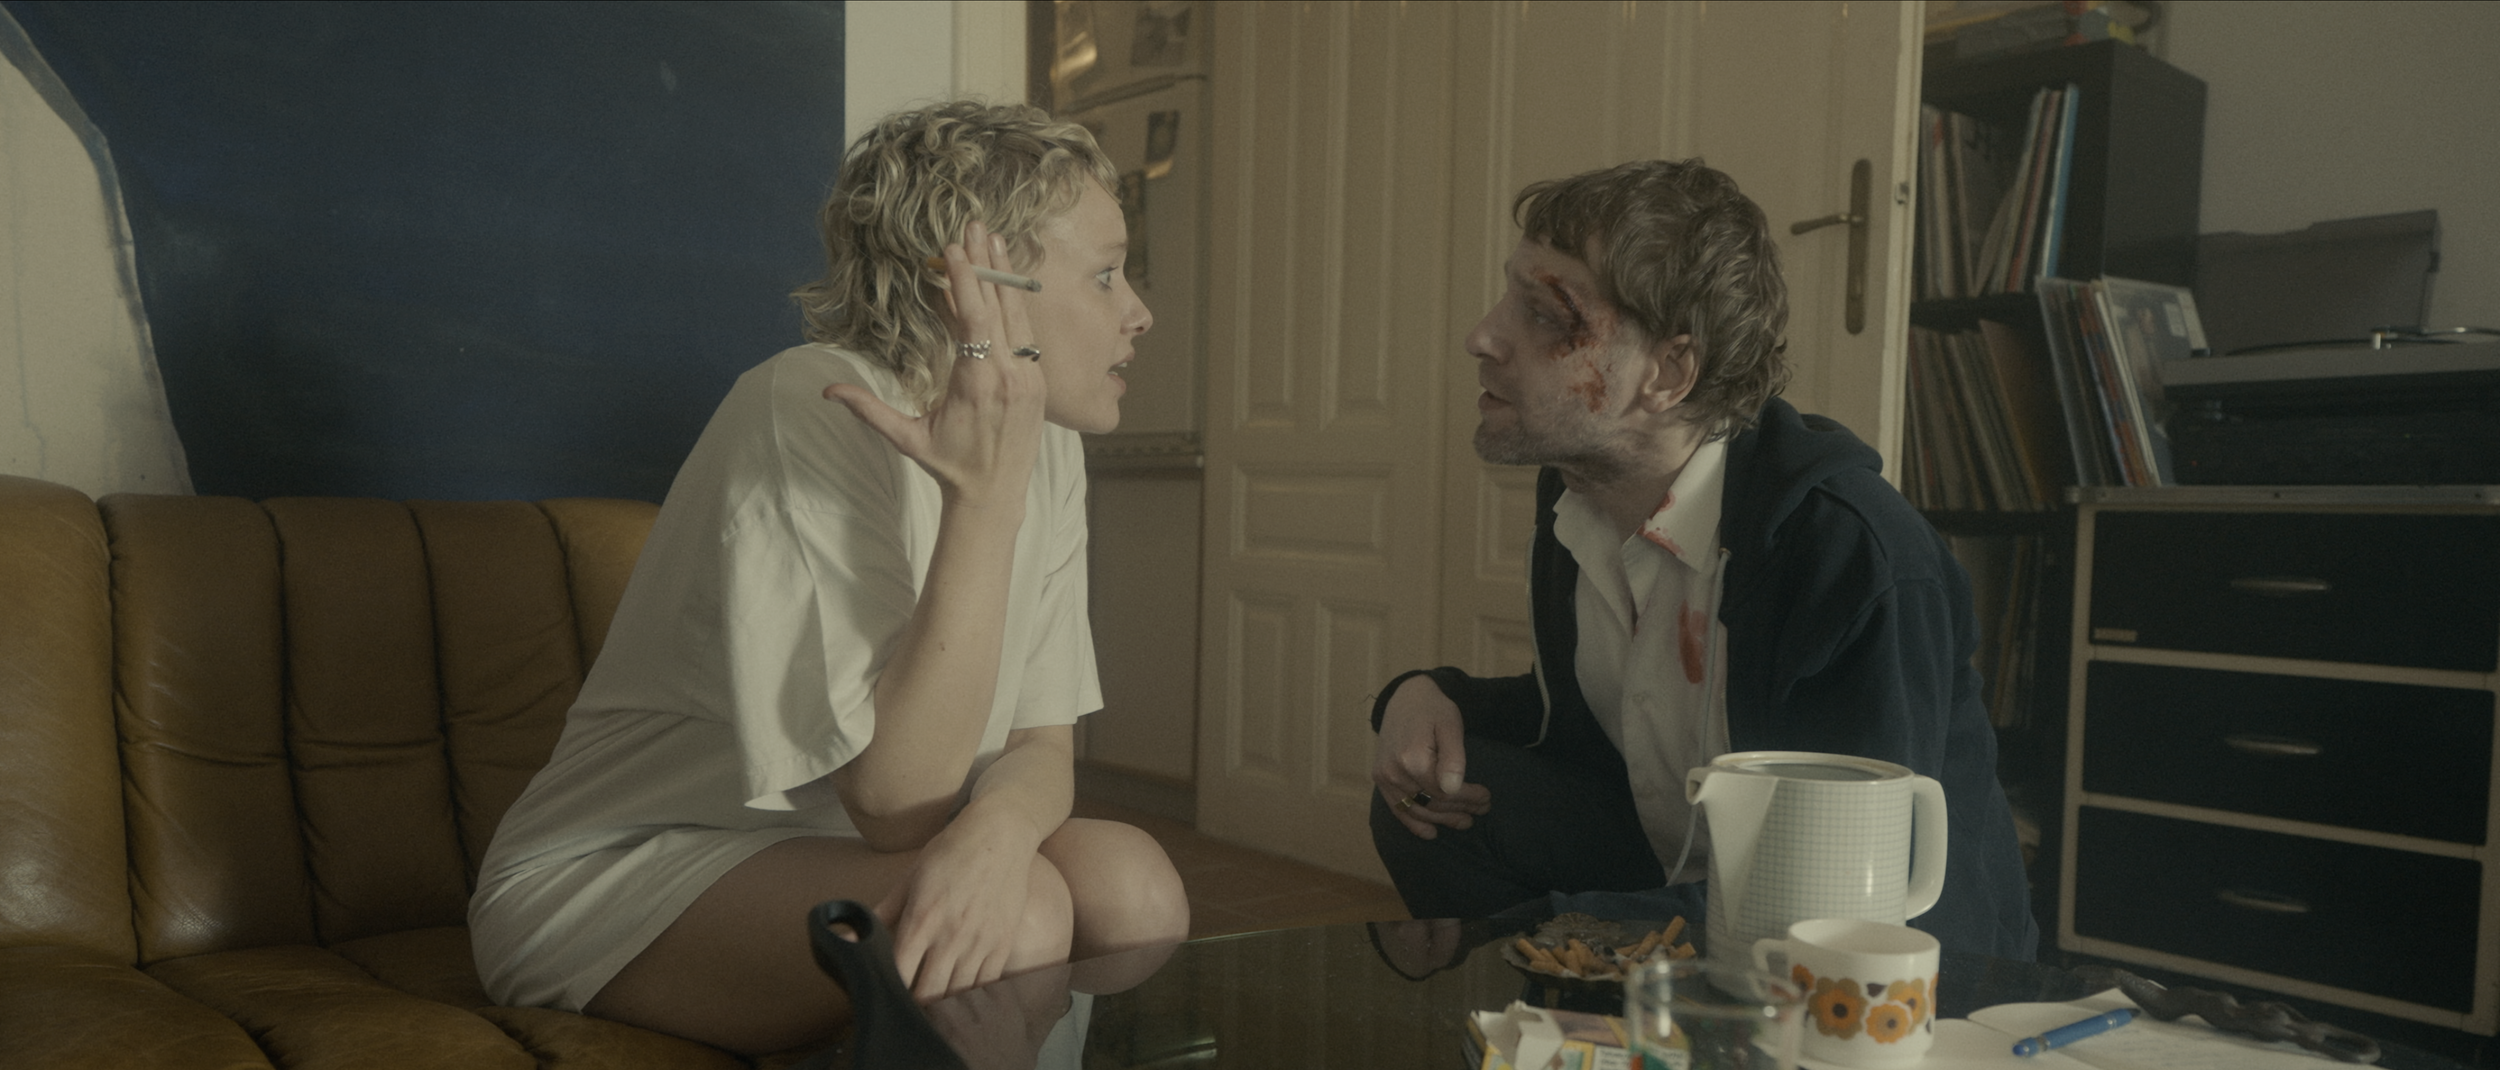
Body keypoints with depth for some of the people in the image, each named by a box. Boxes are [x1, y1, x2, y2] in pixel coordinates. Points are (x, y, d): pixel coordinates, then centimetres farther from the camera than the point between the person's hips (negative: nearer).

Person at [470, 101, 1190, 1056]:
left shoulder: (1041, 441, 0)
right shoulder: (813, 414, -24)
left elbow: (1041, 746, -4)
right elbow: (899, 805, -27)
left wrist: (994, 829, -29)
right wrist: (986, 497, -33)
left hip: (835, 848, 6)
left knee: (1130, 880, -19)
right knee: (1013, 915, -29)